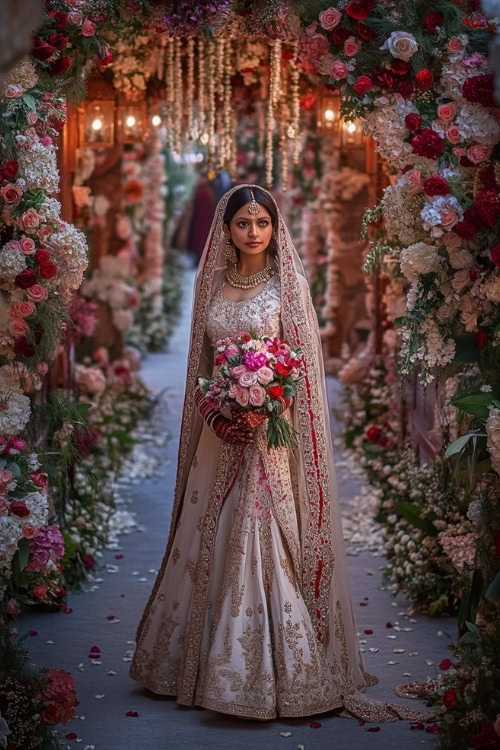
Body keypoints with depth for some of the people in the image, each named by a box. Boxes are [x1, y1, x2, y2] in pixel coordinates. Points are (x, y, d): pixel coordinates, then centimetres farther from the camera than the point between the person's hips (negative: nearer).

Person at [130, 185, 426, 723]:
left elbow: (304, 365, -4)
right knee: (212, 542, 8)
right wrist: (210, 406, -4)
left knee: (267, 542, -6)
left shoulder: (288, 285, -3)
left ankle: (286, 671, 3)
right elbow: (202, 359, 14)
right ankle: (206, 659, 21)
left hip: (273, 434, -4)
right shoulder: (213, 284, 9)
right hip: (221, 431, 4)